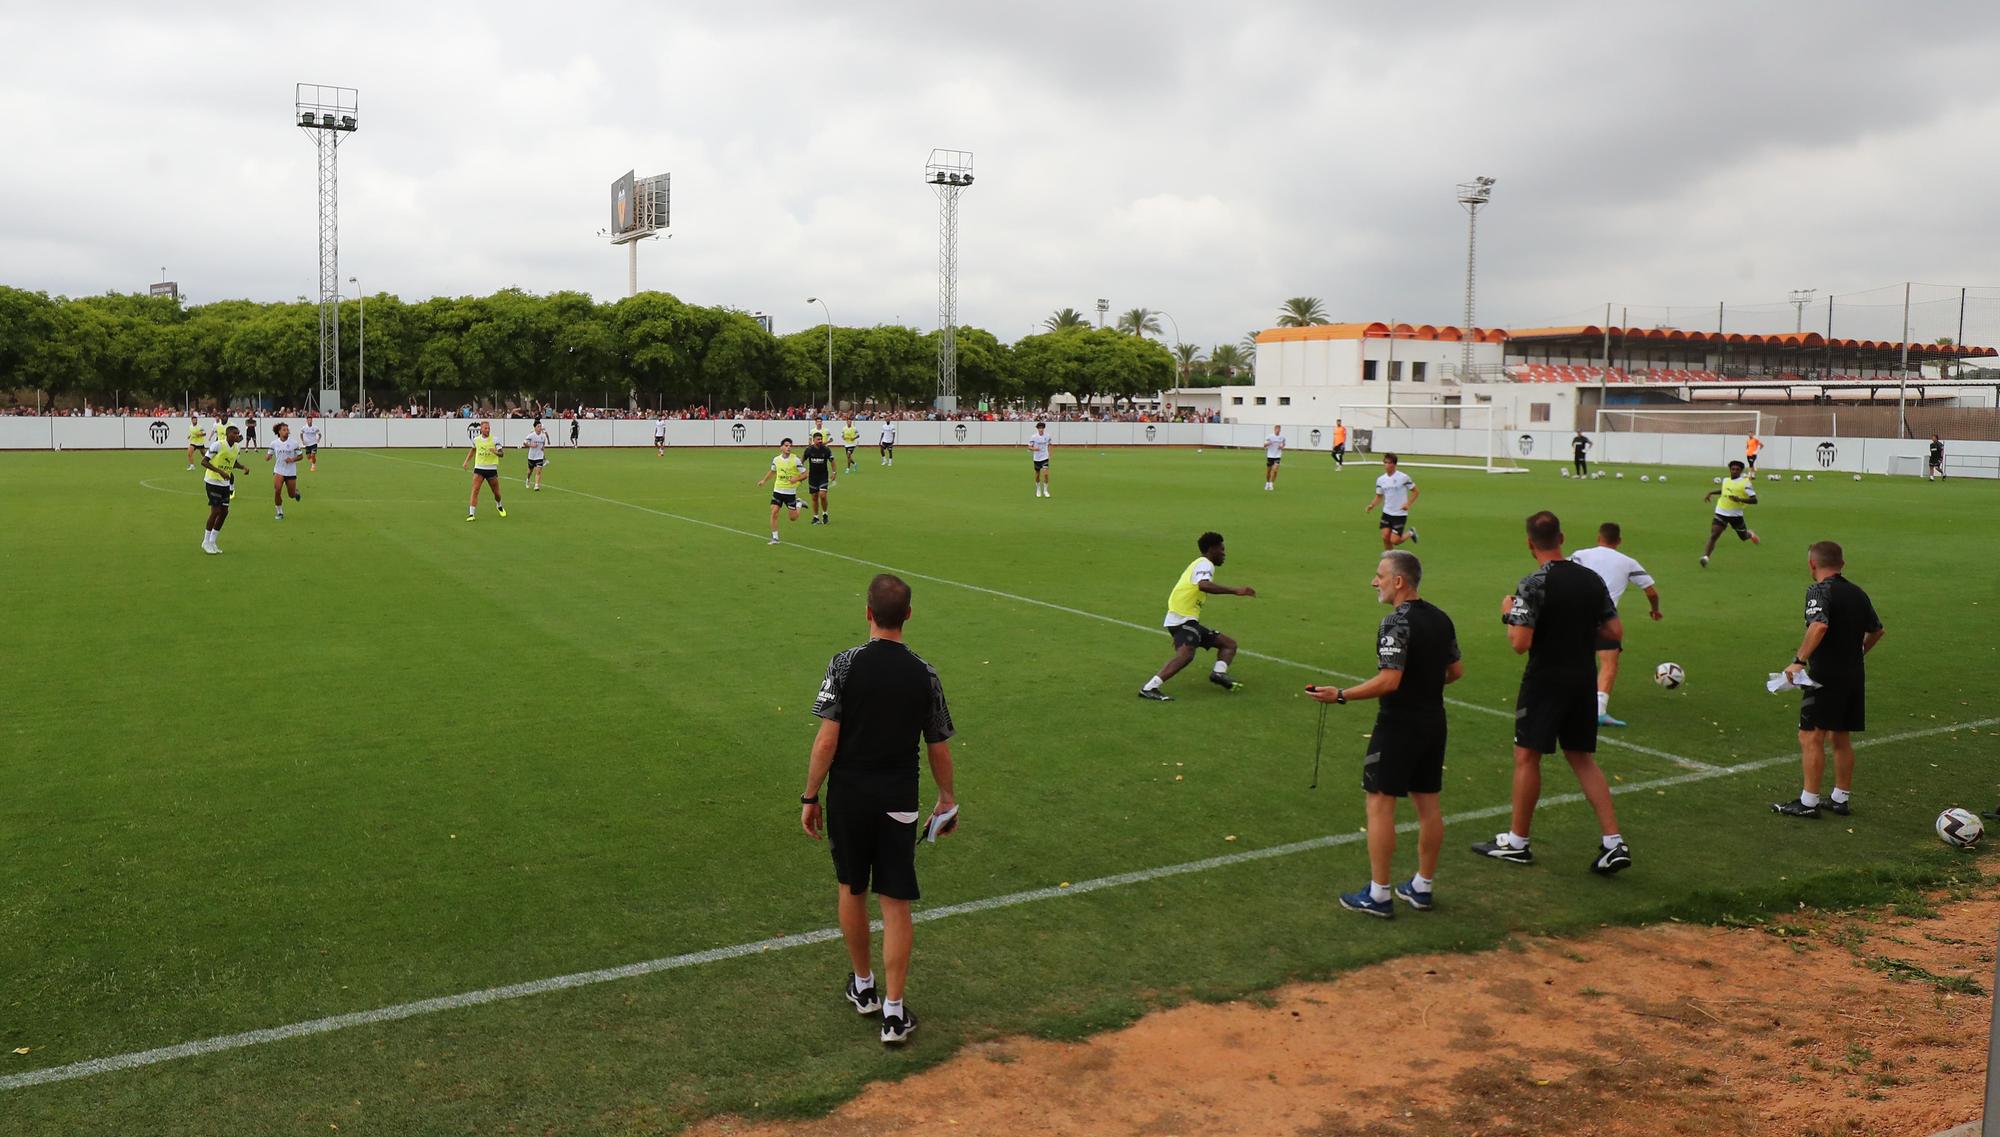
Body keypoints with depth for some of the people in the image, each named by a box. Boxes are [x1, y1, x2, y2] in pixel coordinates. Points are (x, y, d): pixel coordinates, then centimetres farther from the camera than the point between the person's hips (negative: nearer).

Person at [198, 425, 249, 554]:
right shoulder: (218, 445, -17)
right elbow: (204, 462, -19)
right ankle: (206, 542, 5)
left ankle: (212, 542, 18)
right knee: (215, 511, -9)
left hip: (225, 484, 7)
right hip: (213, 481, -7)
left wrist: (244, 467, 3)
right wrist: (220, 471, -30)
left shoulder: (236, 449, 4)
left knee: (224, 512, 5)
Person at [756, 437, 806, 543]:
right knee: (774, 512, -12)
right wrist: (764, 480, 17)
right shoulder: (776, 460, 0)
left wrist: (796, 479, -23)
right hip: (778, 490, 2)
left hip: (790, 492, -2)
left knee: (793, 518, 3)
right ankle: (775, 537, -4)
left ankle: (798, 504, 36)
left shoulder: (795, 460, -11)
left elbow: (804, 474, -5)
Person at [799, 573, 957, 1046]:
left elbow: (827, 739, -12)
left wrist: (810, 798, -3)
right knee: (896, 903, 5)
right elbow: (939, 749, 2)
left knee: (852, 890, 18)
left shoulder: (846, 664, -11)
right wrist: (947, 799, 16)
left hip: (847, 795, 0)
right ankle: (894, 1011, 5)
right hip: (898, 801, 1)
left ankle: (863, 987, 33)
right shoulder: (924, 674, -4)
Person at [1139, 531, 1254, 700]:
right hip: (1183, 619, -11)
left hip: (1188, 620, 11)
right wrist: (1235, 591, -30)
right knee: (1186, 654, -34)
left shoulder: (1199, 564, 25)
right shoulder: (1205, 564, -6)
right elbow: (1204, 585, -29)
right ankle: (1149, 688, -42)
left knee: (1229, 644, 14)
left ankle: (1219, 673, -12)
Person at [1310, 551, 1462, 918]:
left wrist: (1341, 695, -19)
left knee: (1380, 804, 0)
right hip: (1433, 723, 8)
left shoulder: (1396, 622, -18)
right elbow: (1456, 672, 14)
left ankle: (1378, 895, 3)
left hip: (1398, 726, -8)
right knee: (1428, 804, 13)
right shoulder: (1441, 618, 7)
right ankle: (1422, 888, 24)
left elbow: (1389, 681, -24)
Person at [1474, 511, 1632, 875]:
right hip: (1584, 679, 6)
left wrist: (1508, 615, -3)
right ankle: (1614, 844, 9)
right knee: (1583, 759, 15)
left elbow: (1519, 643, -21)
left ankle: (1516, 843, 15)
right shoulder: (1592, 579, 3)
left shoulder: (1534, 584, -16)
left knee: (1527, 756, 6)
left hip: (1545, 680, -6)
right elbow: (1615, 632, 6)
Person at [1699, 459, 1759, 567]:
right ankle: (1705, 557, -23)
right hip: (1721, 513, 3)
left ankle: (1750, 534, 54)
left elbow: (1754, 500, -17)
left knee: (1744, 537, 17)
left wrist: (1740, 499, -31)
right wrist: (1711, 493, 19)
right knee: (1713, 536, -15)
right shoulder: (1725, 480, 7)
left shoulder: (1745, 483, -10)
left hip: (1736, 515, -3)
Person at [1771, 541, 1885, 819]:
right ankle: (1841, 799, 23)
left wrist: (1799, 660, -27)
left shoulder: (1819, 591, -13)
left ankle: (1808, 802, -3)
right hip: (1855, 675, 8)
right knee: (1841, 739, 16)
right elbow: (1877, 630, 24)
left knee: (1811, 737, -4)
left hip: (1826, 676, -8)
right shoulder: (1858, 593, 12)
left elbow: (1819, 626, -30)